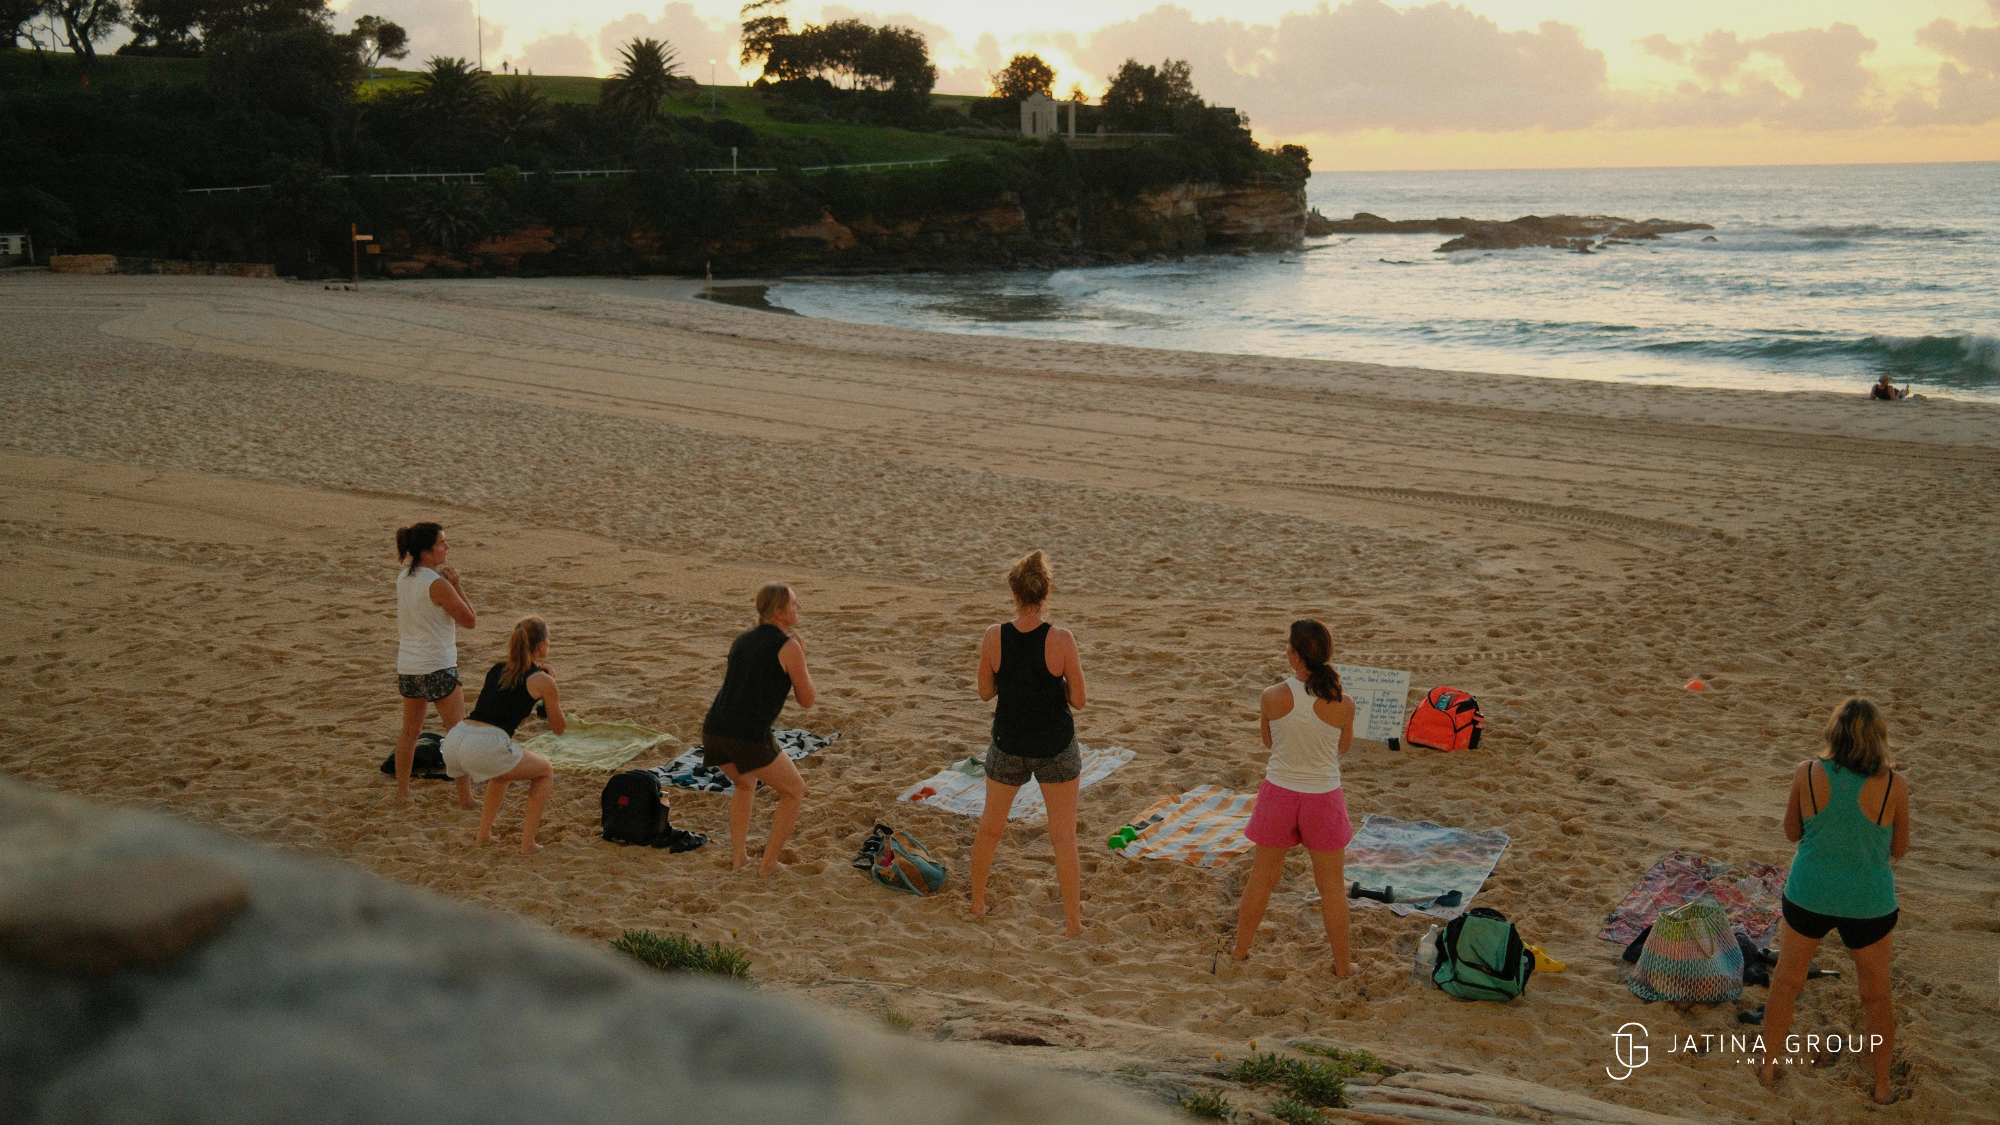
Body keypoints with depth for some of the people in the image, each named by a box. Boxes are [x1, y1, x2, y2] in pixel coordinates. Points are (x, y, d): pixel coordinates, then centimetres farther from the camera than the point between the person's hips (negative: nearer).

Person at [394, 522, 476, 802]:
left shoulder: (402, 578, 4)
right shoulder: (438, 584, -17)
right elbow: (470, 620, -11)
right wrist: (456, 584, -8)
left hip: (407, 666, 7)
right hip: (438, 668, -7)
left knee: (410, 731, 20)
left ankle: (402, 791, 28)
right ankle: (466, 798, 2)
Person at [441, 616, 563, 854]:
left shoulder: (496, 669, 24)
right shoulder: (542, 680, 8)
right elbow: (559, 728, 20)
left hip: (454, 739, 7)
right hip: (485, 746, -7)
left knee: (504, 770, 39)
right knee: (545, 772, 21)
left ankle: (483, 833, 32)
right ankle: (528, 843, 13)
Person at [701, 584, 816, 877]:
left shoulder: (741, 642, 19)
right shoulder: (788, 647, -2)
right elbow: (807, 700, 3)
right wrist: (800, 659, 15)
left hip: (714, 732, 7)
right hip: (749, 739, -7)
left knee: (746, 783, 35)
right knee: (794, 790, 15)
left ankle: (738, 857, 28)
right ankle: (768, 866, 12)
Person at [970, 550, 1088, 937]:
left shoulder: (994, 637, -13)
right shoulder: (1061, 640, -19)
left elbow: (985, 692, 0)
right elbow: (1078, 700, -10)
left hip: (1008, 748, 2)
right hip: (1056, 749, -2)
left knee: (989, 828, 22)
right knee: (1064, 836, 12)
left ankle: (977, 902, 38)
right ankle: (1072, 920, 19)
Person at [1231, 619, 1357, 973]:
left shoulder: (1273, 697, -16)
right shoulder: (1342, 704, -16)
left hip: (1279, 794, 1)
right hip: (1323, 797, -1)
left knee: (1262, 877, 19)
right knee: (1332, 884, 15)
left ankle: (1240, 950, 33)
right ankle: (1342, 964, 25)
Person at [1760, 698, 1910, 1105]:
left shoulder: (1806, 776, -16)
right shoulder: (1894, 786, -18)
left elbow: (1792, 832, 0)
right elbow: (1898, 849, -3)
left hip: (1809, 896, 1)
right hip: (1868, 903, 0)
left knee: (1786, 981, 22)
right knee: (1876, 995, 21)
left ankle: (1769, 1064, 37)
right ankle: (1882, 1085, 35)